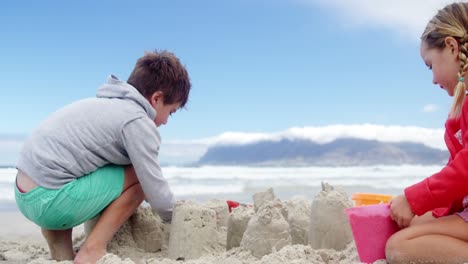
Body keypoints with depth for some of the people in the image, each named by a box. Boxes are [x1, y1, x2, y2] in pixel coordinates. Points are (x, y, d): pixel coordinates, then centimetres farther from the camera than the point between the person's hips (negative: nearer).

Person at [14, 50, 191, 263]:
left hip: (24, 196, 9)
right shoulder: (138, 122, -9)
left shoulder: (109, 103, 18)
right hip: (48, 202, -9)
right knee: (139, 177, -3)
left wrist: (164, 203, 28)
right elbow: (156, 193, -8)